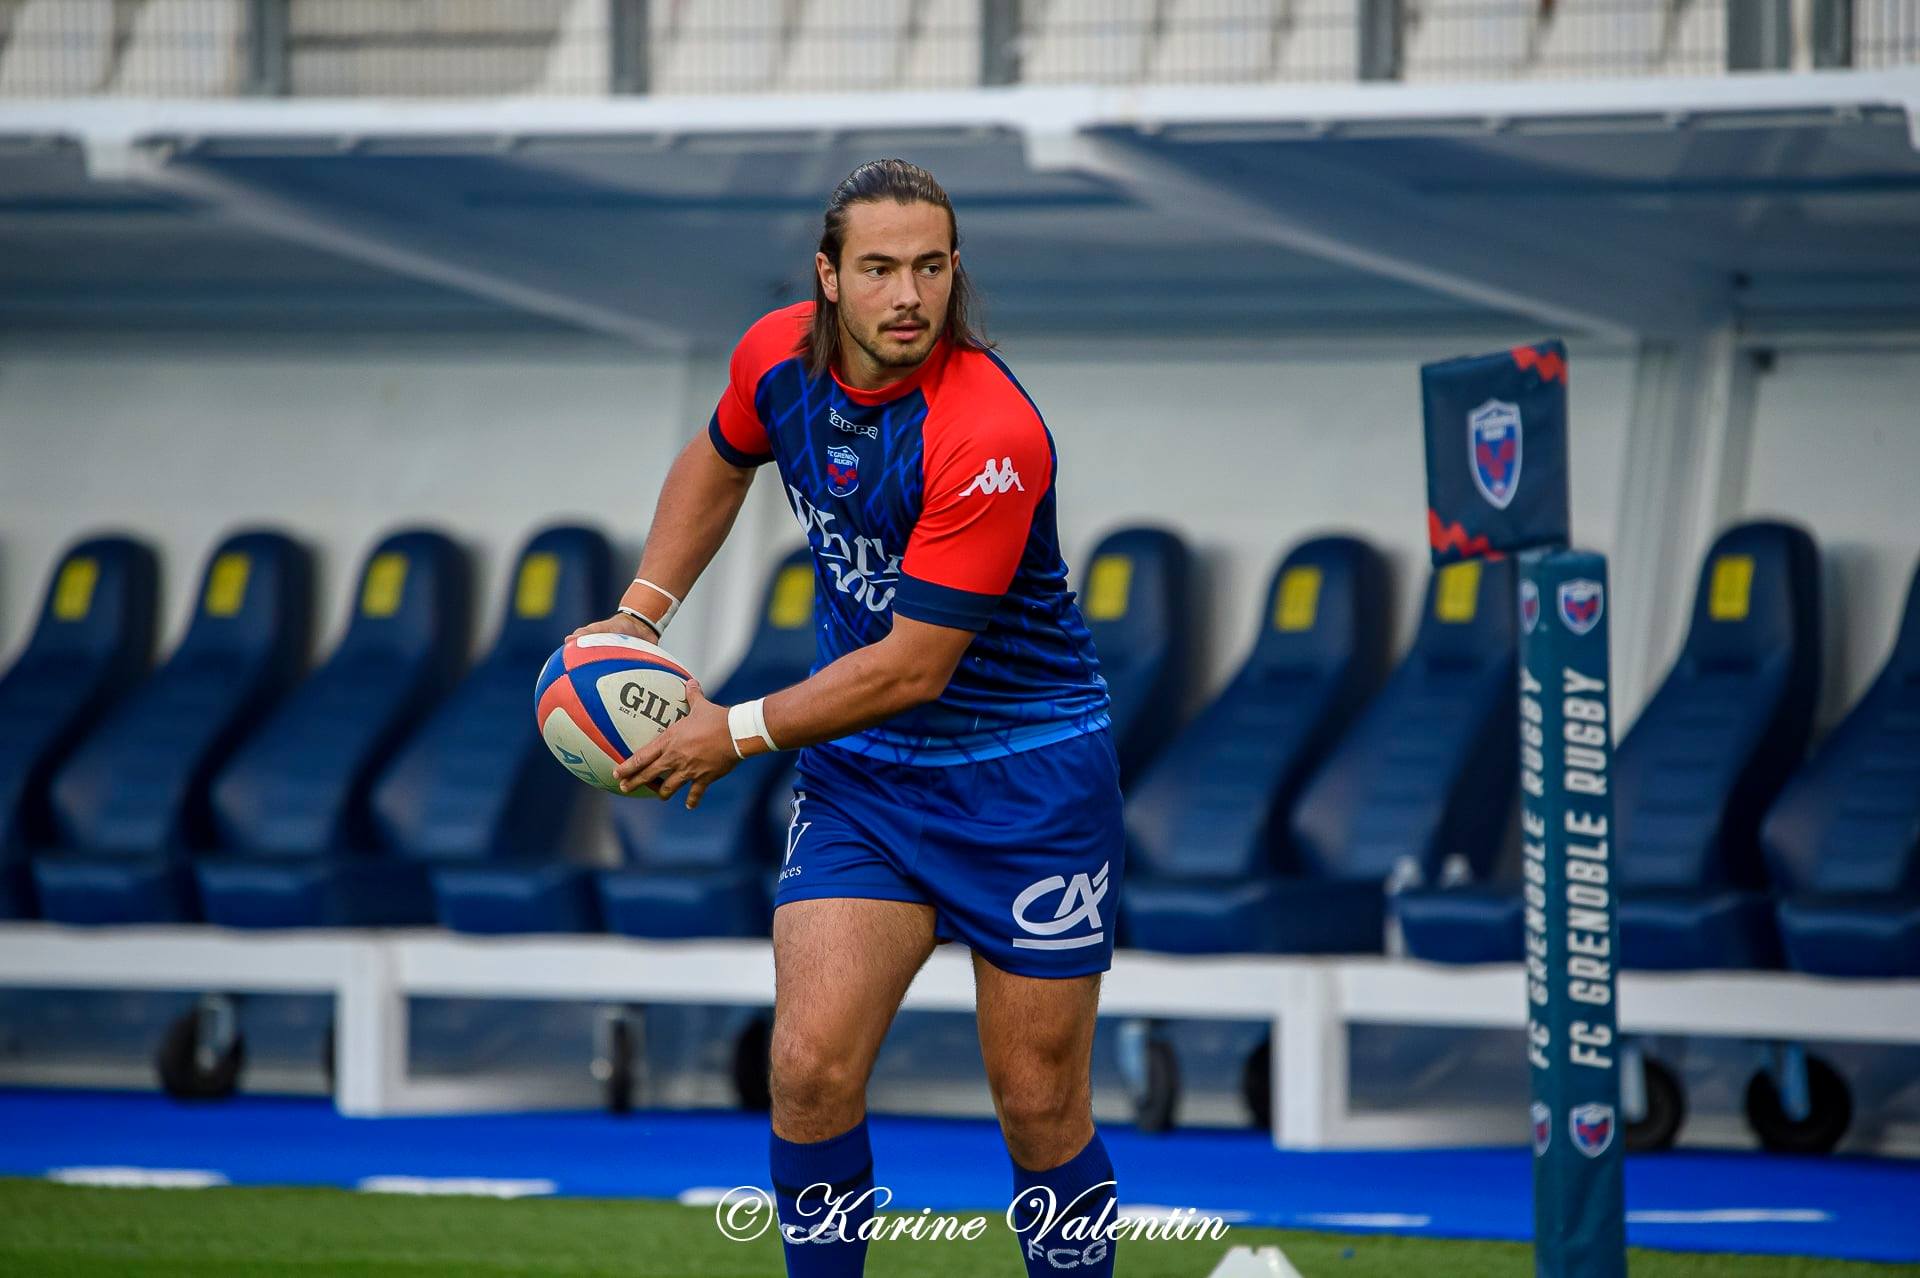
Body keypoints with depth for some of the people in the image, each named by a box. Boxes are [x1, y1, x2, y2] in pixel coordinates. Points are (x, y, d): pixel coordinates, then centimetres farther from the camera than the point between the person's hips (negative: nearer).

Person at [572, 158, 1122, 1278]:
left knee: (1041, 1109, 0)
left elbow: (912, 667, -24)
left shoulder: (993, 436, -27)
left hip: (1024, 770, -5)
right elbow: (722, 460, 19)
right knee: (811, 1067, -11)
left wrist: (738, 733, -14)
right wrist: (643, 611, 7)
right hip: (860, 772, 5)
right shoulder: (779, 357, -6)